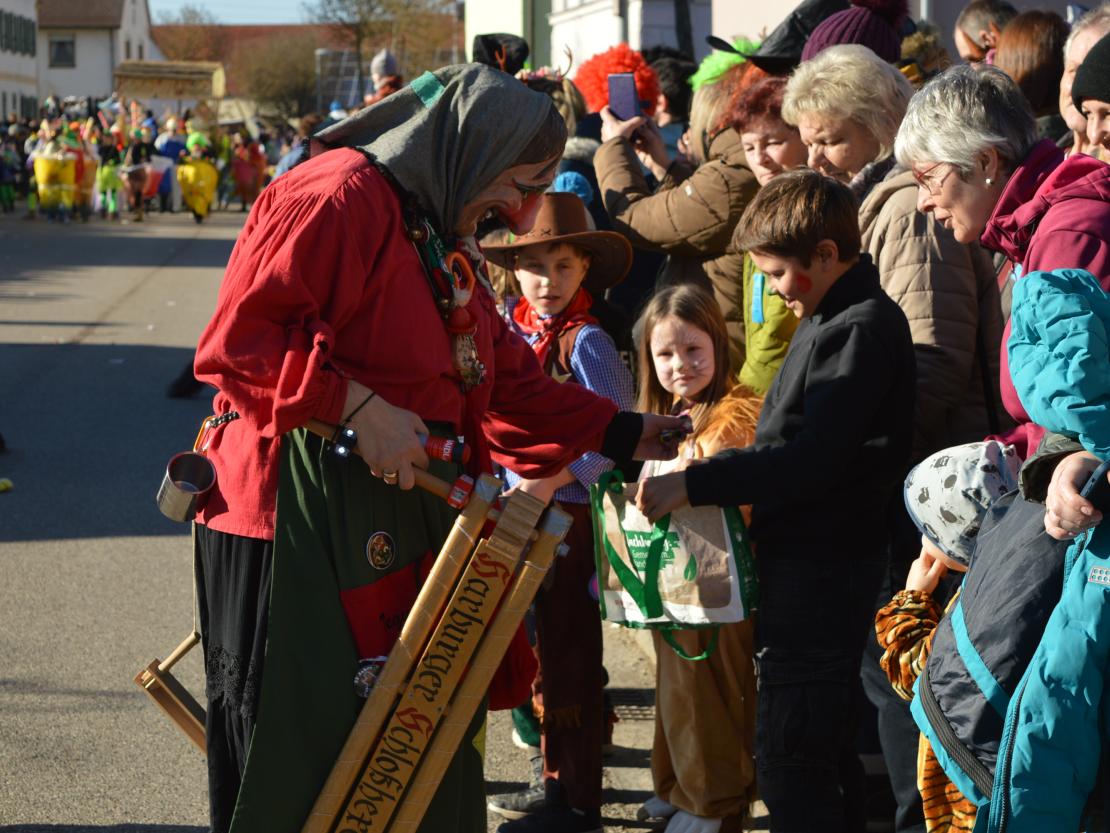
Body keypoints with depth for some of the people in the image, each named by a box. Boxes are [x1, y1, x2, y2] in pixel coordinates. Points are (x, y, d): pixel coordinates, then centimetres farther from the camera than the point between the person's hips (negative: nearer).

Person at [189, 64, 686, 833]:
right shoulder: (340, 196, -13)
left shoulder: (441, 241, 19)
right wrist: (357, 406, -24)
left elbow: (507, 376, 21)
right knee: (299, 757, -4)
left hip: (402, 515, 10)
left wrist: (626, 435, 17)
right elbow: (237, 343, -19)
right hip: (301, 515, -9)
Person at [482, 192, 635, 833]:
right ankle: (557, 780, 26)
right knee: (541, 648, 15)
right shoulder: (512, 327, 5)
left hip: (568, 516, -7)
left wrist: (553, 480, -25)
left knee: (568, 656, 1)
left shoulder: (586, 342, -14)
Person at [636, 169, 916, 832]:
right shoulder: (831, 318, 13)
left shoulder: (862, 327, -17)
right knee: (826, 745, 18)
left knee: (791, 756, -8)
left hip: (824, 567, -10)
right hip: (806, 557, 10)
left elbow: (813, 460, -24)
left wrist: (694, 485, -23)